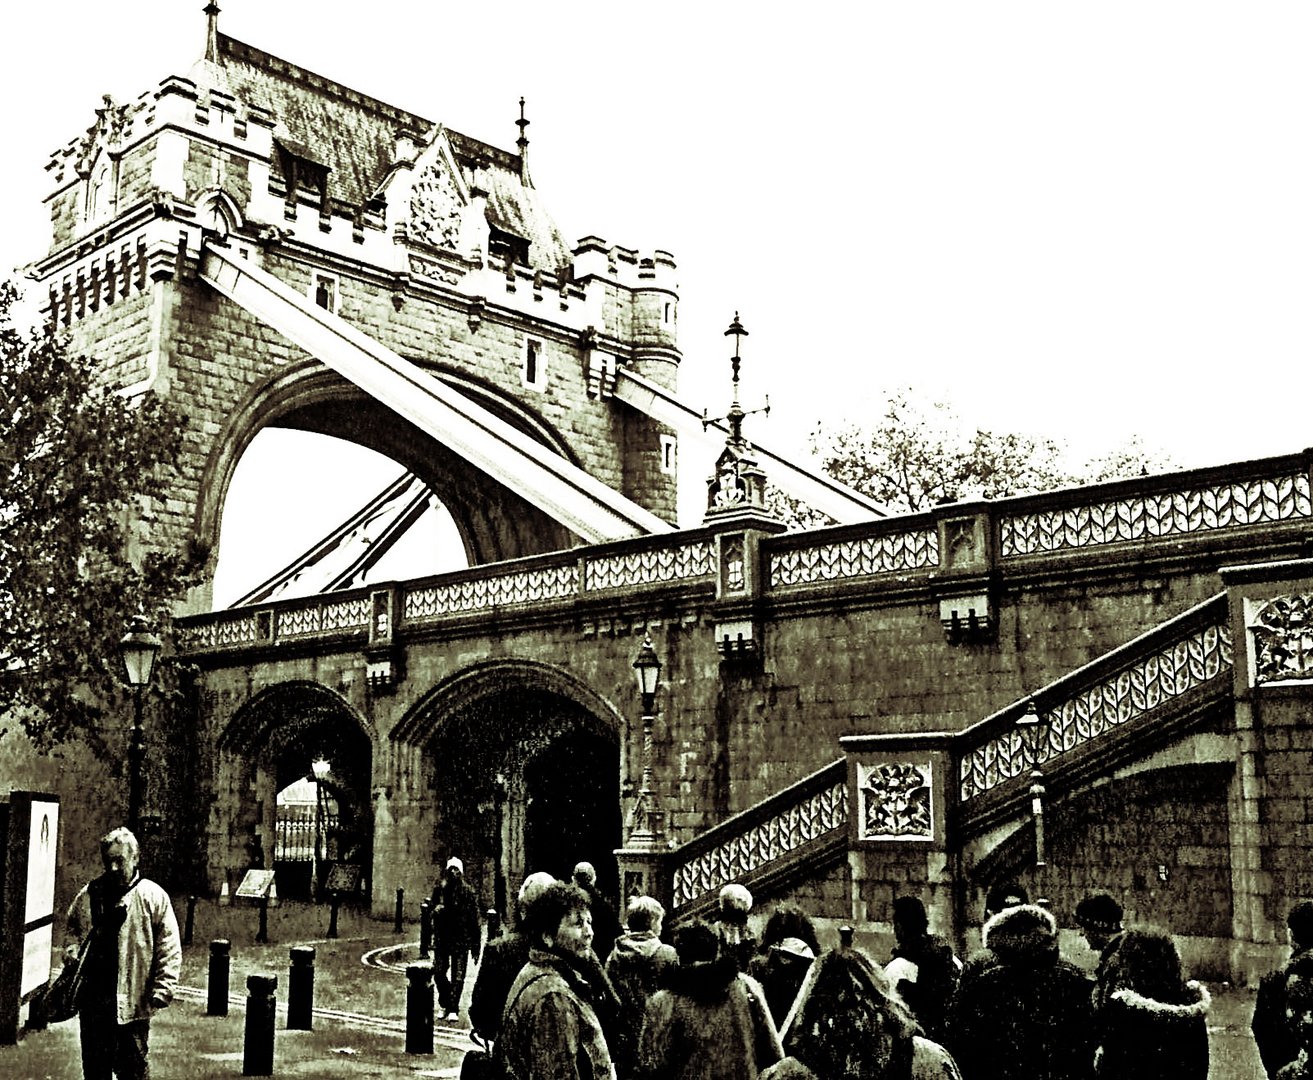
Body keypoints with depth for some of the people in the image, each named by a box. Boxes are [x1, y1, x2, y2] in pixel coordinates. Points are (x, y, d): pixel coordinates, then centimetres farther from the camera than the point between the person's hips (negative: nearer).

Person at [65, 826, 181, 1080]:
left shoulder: (154, 897, -6)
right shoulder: (89, 894, 5)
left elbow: (169, 950, -7)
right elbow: (73, 928, 22)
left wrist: (161, 991, -13)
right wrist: (73, 947, 0)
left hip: (133, 1002, -4)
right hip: (92, 1000, 4)